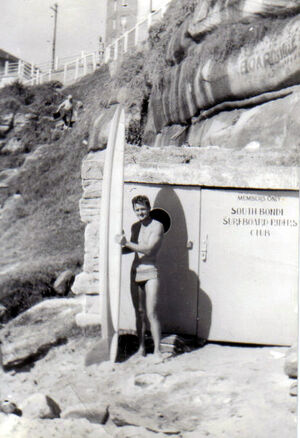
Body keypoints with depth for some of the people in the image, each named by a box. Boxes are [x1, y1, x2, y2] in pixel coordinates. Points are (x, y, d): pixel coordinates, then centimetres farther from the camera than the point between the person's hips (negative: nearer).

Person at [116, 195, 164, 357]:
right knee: (139, 312, 9)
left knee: (151, 313, -11)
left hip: (151, 273, -6)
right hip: (135, 272, 6)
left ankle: (157, 350, -4)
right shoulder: (135, 227, 12)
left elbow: (148, 249, -19)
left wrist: (126, 243, -23)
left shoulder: (157, 226, -8)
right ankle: (141, 347, 17)